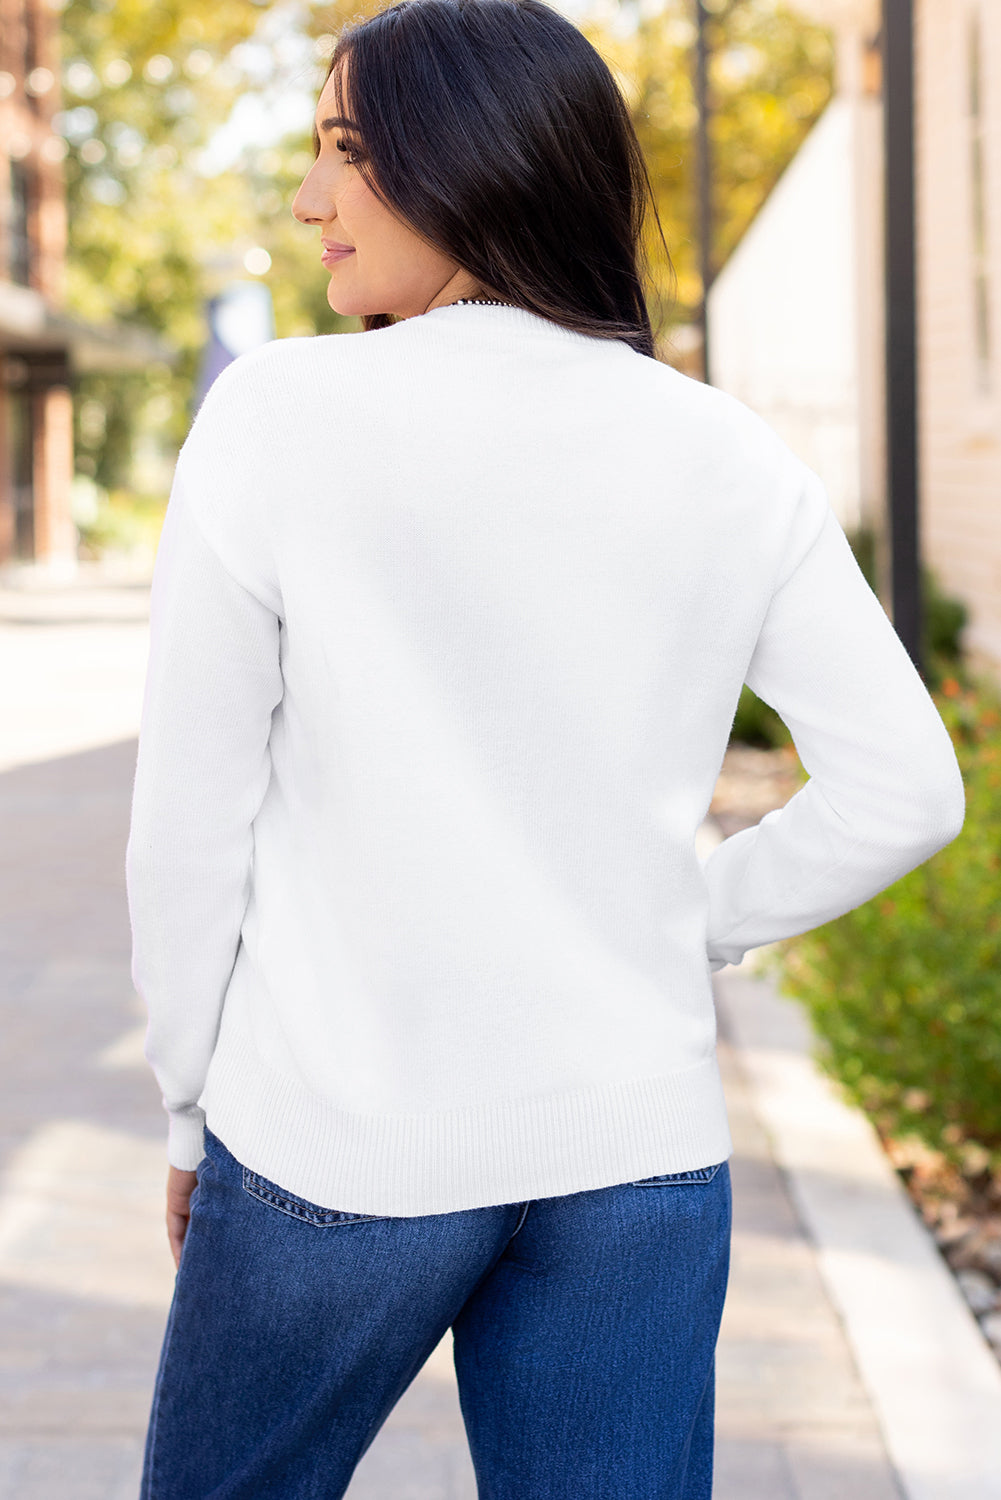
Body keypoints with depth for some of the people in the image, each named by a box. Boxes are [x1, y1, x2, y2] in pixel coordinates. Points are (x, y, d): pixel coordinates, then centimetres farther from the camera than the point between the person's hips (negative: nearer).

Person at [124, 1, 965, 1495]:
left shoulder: (280, 416, -10)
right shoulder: (729, 458, -1)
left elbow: (192, 820, -6)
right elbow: (904, 791, 1)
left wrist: (195, 1114, 6)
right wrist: (681, 928, 11)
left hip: (336, 1145, -2)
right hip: (639, 1148, 3)